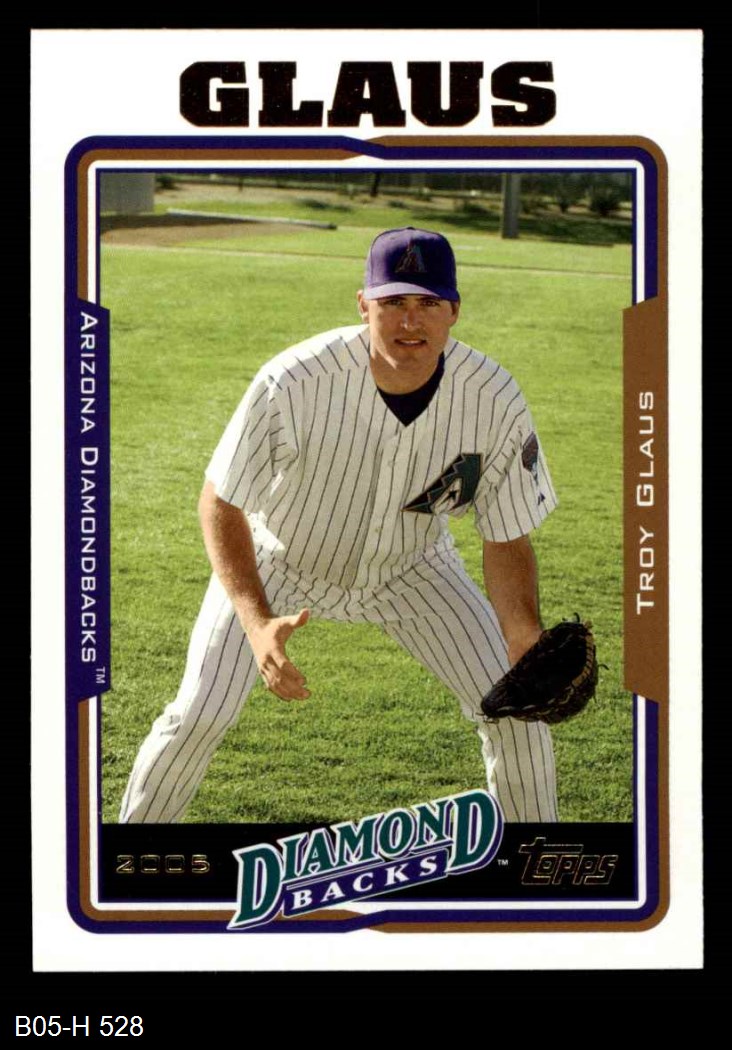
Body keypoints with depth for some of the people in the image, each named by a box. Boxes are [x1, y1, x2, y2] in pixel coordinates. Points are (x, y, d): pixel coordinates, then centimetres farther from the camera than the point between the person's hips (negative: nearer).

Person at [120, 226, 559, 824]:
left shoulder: (495, 400, -26)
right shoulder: (293, 383, -35)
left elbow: (508, 540, -15)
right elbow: (220, 505, -22)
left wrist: (528, 651, -32)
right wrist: (257, 623, -36)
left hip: (410, 567, 2)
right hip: (278, 561, -2)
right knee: (200, 716, -12)